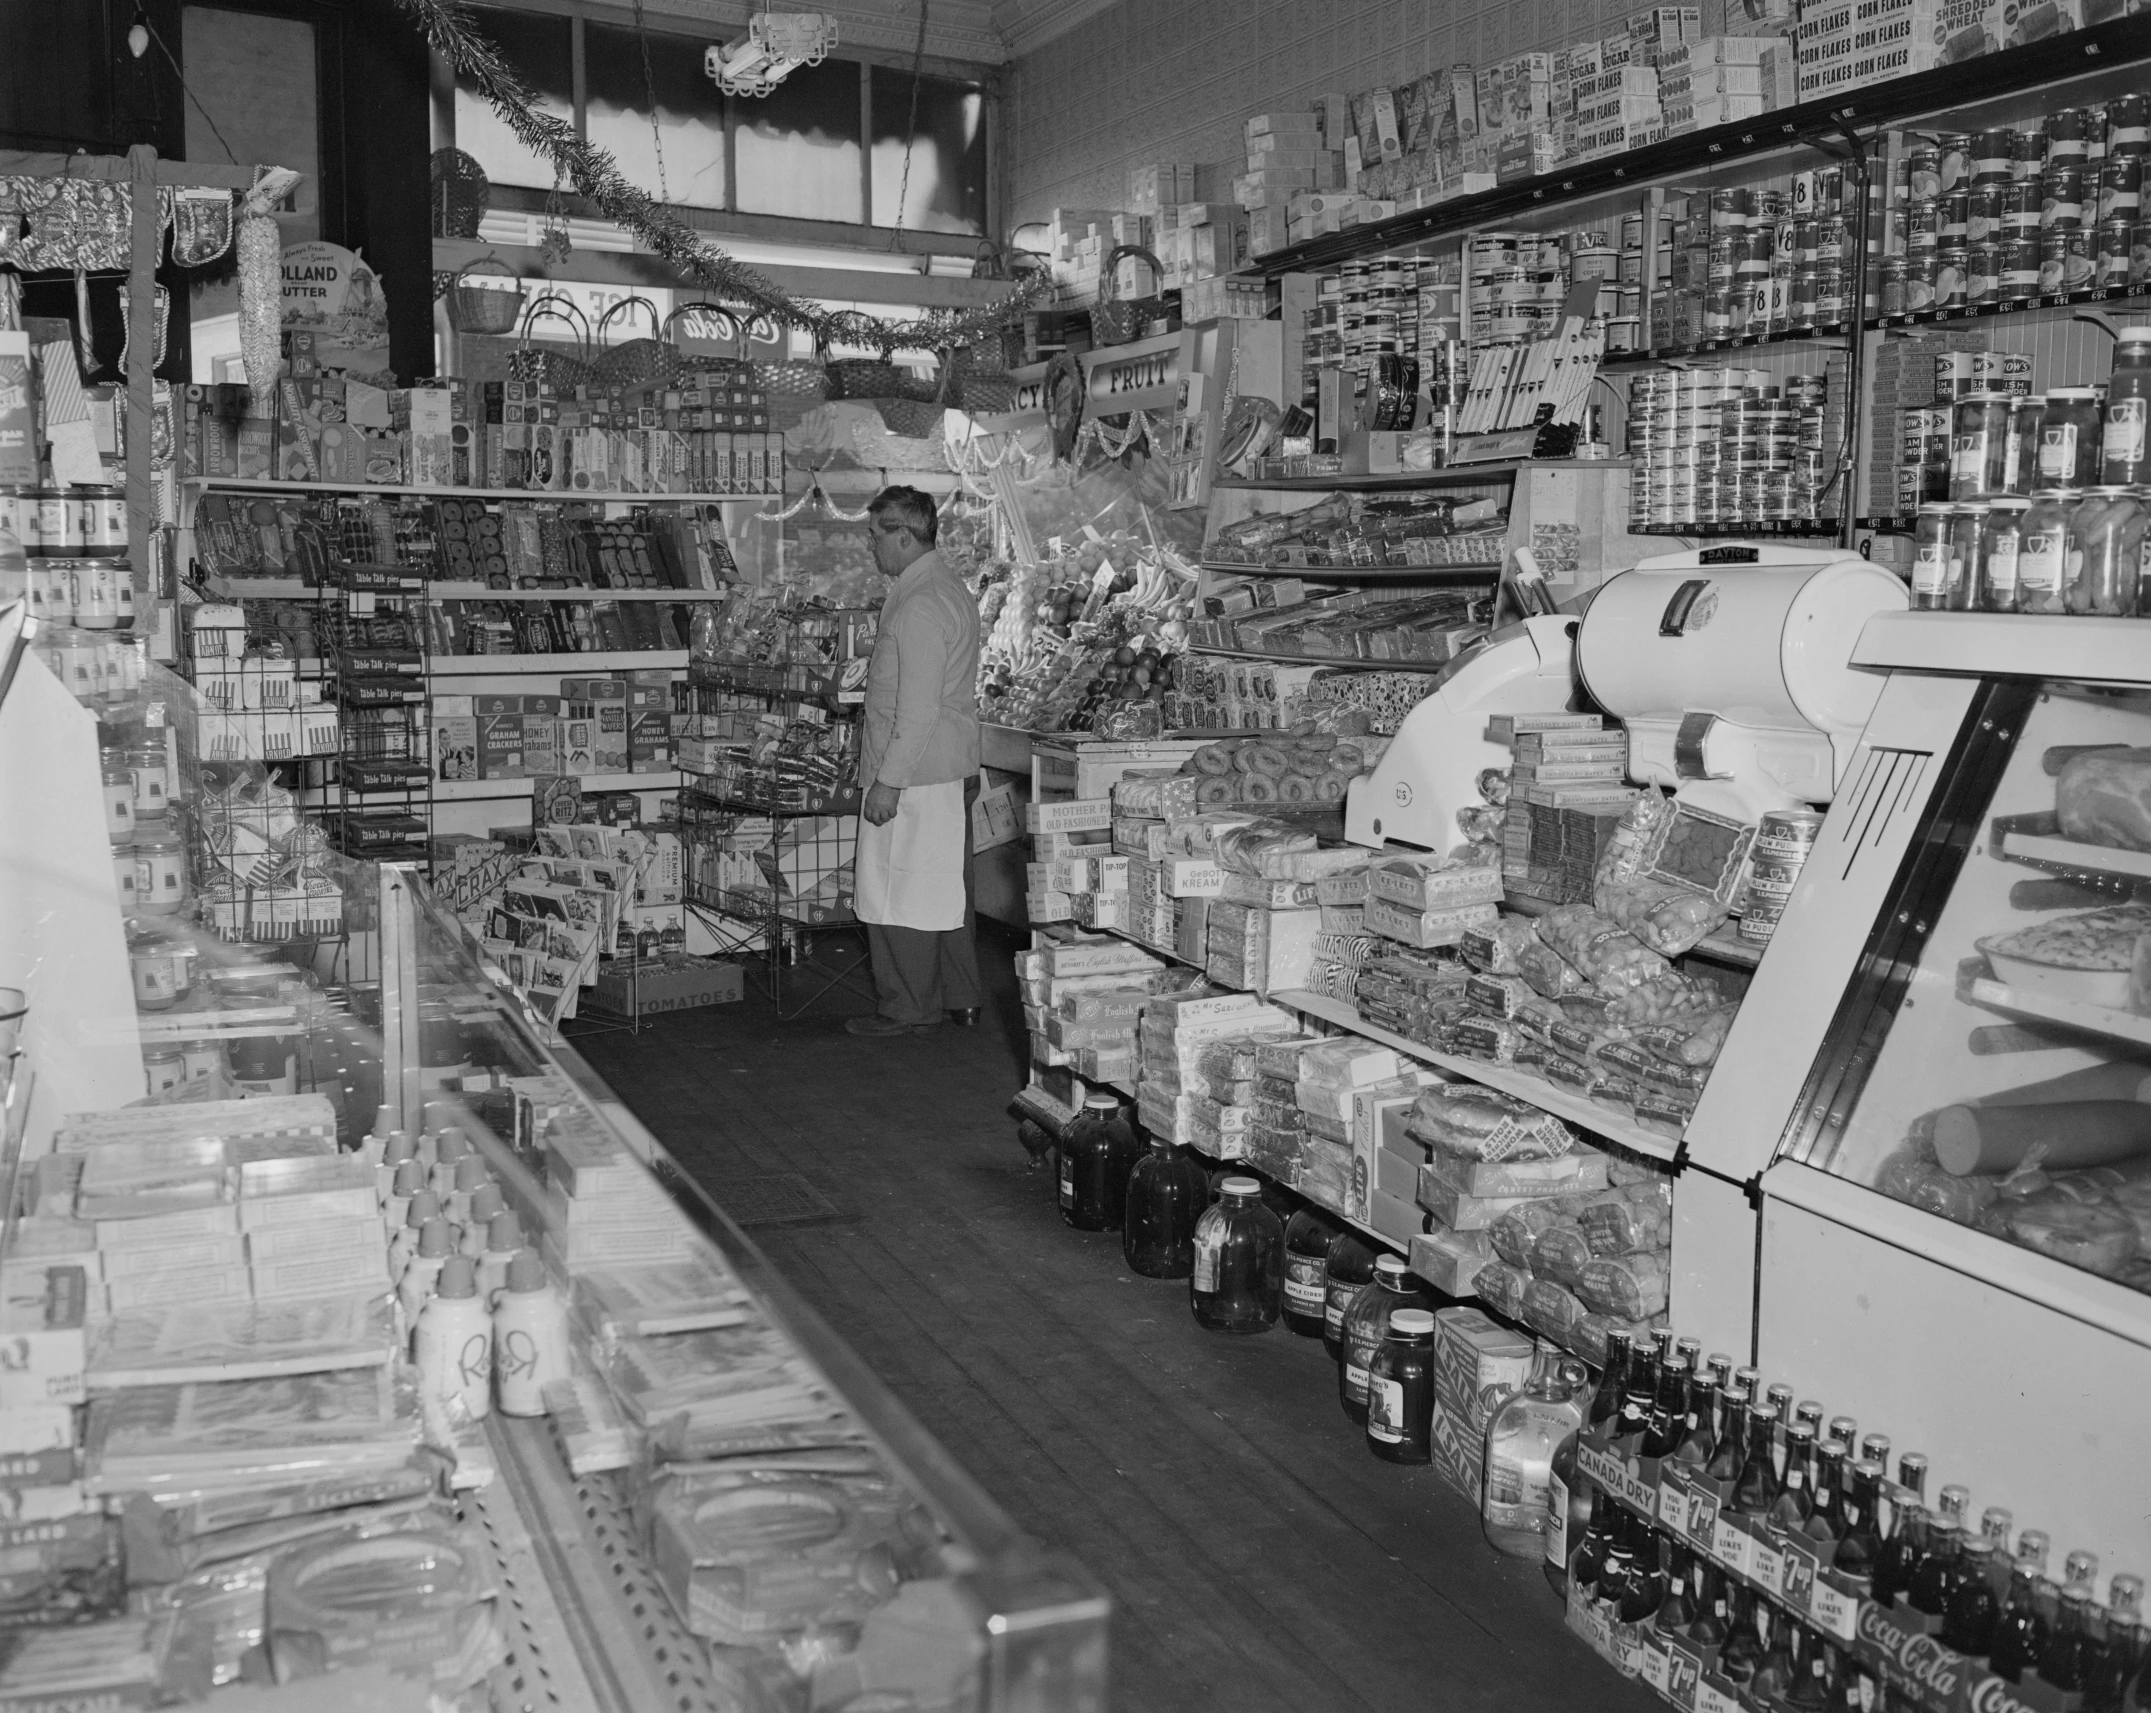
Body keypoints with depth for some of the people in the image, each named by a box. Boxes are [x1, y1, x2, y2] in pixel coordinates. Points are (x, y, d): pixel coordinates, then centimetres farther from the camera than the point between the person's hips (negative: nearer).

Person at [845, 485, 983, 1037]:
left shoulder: (919, 606, -19)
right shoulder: (948, 587, 14)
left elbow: (917, 709, -23)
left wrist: (888, 780, -20)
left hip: (916, 775, -10)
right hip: (954, 769, 10)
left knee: (900, 898, -1)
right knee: (946, 889, 16)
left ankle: (906, 1010, 8)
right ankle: (958, 999, 24)